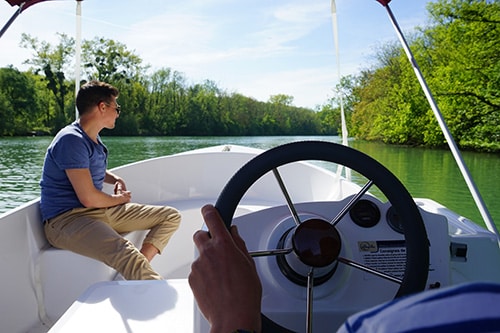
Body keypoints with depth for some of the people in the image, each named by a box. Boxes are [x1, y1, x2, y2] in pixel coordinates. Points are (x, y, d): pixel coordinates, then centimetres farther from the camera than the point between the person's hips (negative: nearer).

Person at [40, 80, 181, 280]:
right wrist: (119, 199, -1)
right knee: (126, 254, -40)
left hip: (102, 211, 10)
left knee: (171, 217, 1)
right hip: (66, 219, -10)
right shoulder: (71, 140, -16)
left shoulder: (93, 139, 14)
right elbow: (89, 198, -22)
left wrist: (117, 180, 14)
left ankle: (139, 272, -18)